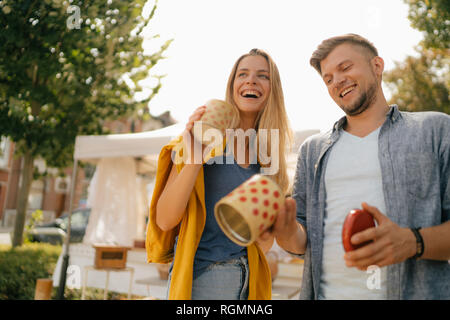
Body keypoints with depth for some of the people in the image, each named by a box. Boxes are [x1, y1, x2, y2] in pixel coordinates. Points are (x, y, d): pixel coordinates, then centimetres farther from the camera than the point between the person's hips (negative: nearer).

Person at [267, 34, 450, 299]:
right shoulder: (313, 150, 10)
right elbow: (303, 241, 8)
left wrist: (413, 242, -22)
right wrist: (288, 232, -13)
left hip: (416, 291, -2)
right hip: (327, 292, 3)